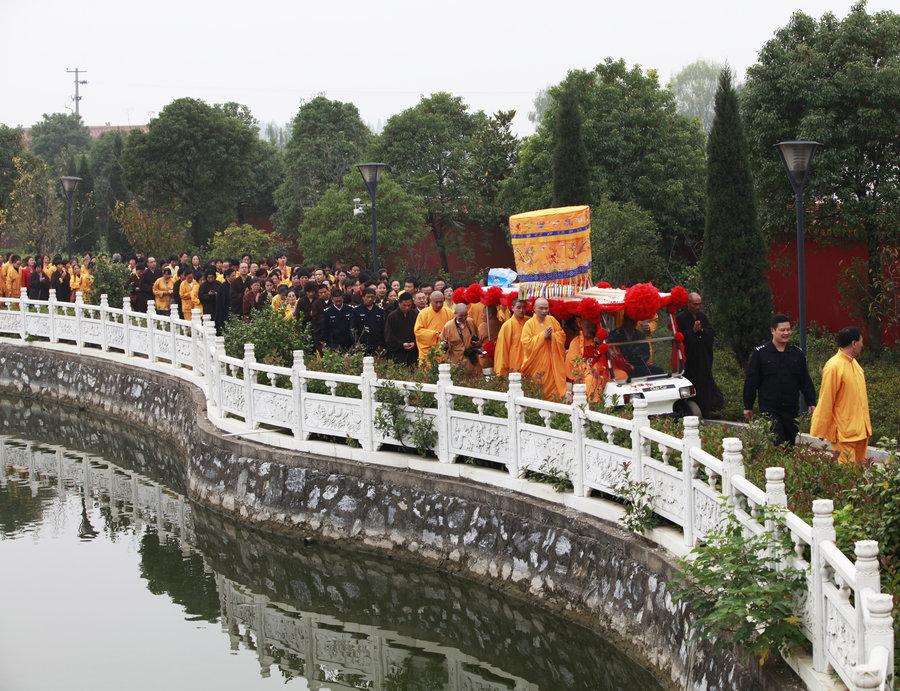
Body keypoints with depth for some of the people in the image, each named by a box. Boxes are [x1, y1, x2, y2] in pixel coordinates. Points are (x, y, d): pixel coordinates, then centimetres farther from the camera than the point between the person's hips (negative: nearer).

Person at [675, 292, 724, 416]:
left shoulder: (703, 317, 12)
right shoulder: (681, 318, -6)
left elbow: (712, 333, 6)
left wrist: (701, 330, -12)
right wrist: (693, 331, -21)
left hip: (704, 358, 5)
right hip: (689, 358, -5)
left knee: (705, 382, 6)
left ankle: (705, 410, 14)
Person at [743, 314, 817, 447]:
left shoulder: (797, 353, 11)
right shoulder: (760, 353, 0)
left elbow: (805, 381, 15)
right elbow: (751, 381, 4)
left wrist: (811, 402, 8)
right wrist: (748, 406, 4)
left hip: (791, 410, 4)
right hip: (769, 409, -4)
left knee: (791, 444, 7)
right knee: (777, 445, -14)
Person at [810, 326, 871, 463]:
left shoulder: (854, 363, 15)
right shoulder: (833, 367, -14)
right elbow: (825, 403, -13)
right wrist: (817, 434, -10)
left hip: (860, 431, 9)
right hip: (843, 435, -9)